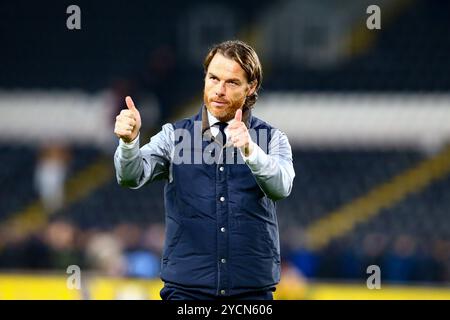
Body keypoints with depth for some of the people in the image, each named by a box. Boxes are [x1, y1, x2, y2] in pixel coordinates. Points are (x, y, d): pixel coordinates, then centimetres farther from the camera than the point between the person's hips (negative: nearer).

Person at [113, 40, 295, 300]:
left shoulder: (271, 139, 5)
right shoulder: (175, 136, 7)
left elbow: (281, 186, -15)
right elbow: (132, 176, -8)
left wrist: (250, 149, -34)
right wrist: (129, 140, -29)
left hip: (252, 288, 0)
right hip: (187, 287, 0)